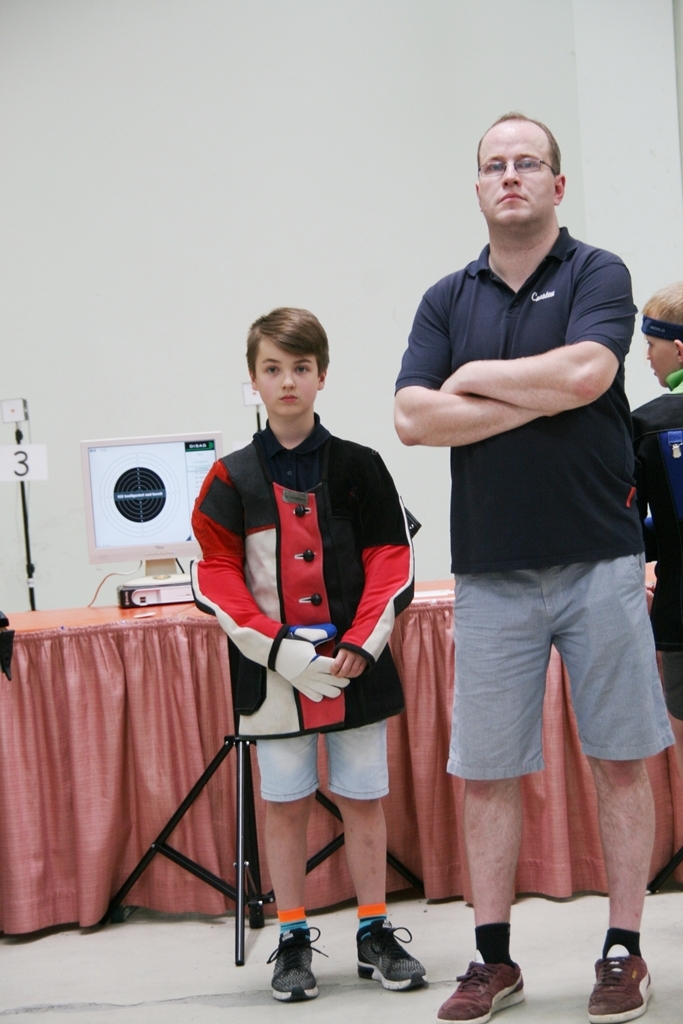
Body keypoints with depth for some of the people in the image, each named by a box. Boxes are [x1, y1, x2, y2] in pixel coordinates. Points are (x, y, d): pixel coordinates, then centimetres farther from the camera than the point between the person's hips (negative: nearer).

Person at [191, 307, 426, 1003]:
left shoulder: (359, 467, 3)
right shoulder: (233, 478, 1)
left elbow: (391, 562, 1)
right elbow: (215, 577, -3)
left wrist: (361, 645, -12)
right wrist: (277, 647, -14)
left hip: (356, 667, 1)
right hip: (271, 672, 0)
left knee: (363, 800, 7)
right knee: (286, 805, 7)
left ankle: (374, 933, 20)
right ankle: (292, 942, 18)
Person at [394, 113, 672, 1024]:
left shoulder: (597, 275, 2)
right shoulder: (447, 299, 11)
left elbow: (585, 372, -18)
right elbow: (413, 419, -2)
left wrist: (472, 377, -6)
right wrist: (540, 399, -10)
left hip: (599, 561, -2)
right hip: (490, 571, 3)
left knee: (620, 759, 4)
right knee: (485, 771, 5)